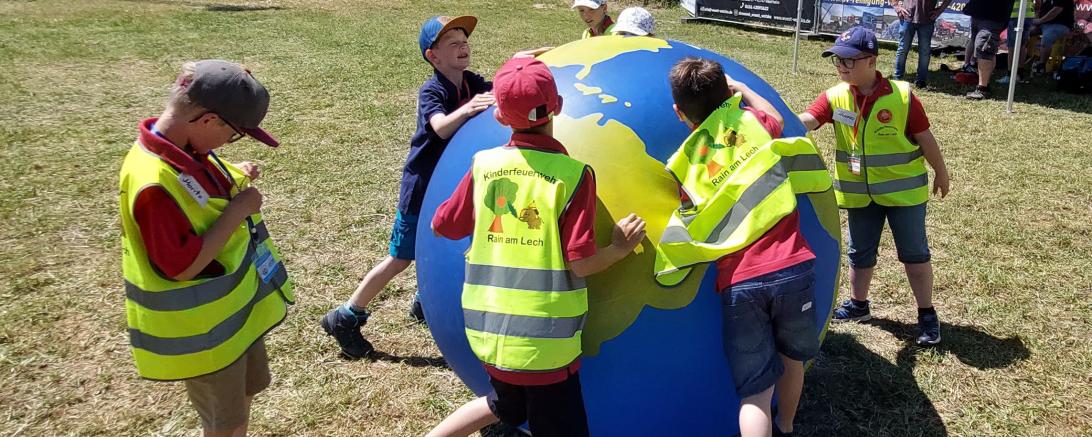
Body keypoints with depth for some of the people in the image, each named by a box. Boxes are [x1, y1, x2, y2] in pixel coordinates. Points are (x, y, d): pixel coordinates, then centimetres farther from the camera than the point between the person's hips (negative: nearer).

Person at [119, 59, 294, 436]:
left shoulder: (187, 151, -5)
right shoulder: (155, 183, -33)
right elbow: (183, 266, -30)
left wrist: (233, 179, -4)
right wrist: (237, 210, -26)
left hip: (235, 306, 9)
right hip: (201, 328, -9)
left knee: (246, 391, 27)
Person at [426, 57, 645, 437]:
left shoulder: (484, 165, -2)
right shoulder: (573, 175, -14)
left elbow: (442, 227, 9)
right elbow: (581, 263, -16)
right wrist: (620, 248, 1)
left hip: (487, 330, 6)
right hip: (544, 340, -6)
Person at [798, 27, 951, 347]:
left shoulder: (902, 96, -16)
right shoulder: (834, 97, -9)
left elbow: (924, 137, -6)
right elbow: (804, 122, -24)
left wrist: (941, 173, 5)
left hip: (904, 189, -3)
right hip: (859, 193, 3)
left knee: (914, 253, 6)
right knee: (860, 253, 16)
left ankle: (927, 314, 21)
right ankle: (858, 305, 36)